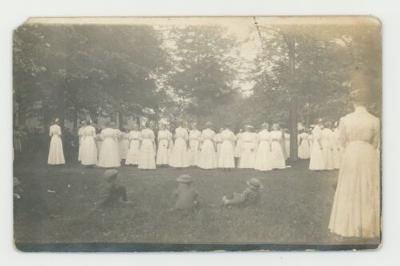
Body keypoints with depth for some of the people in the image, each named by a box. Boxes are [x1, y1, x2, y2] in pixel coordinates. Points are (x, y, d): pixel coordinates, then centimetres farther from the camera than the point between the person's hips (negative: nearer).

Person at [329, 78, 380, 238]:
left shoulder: (345, 120, -6)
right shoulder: (374, 120, -6)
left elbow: (343, 141, 2)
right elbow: (375, 142, 3)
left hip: (350, 155, 1)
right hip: (369, 156, 0)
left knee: (349, 190, 9)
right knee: (368, 191, 8)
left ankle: (349, 226, 14)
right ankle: (367, 226, 12)